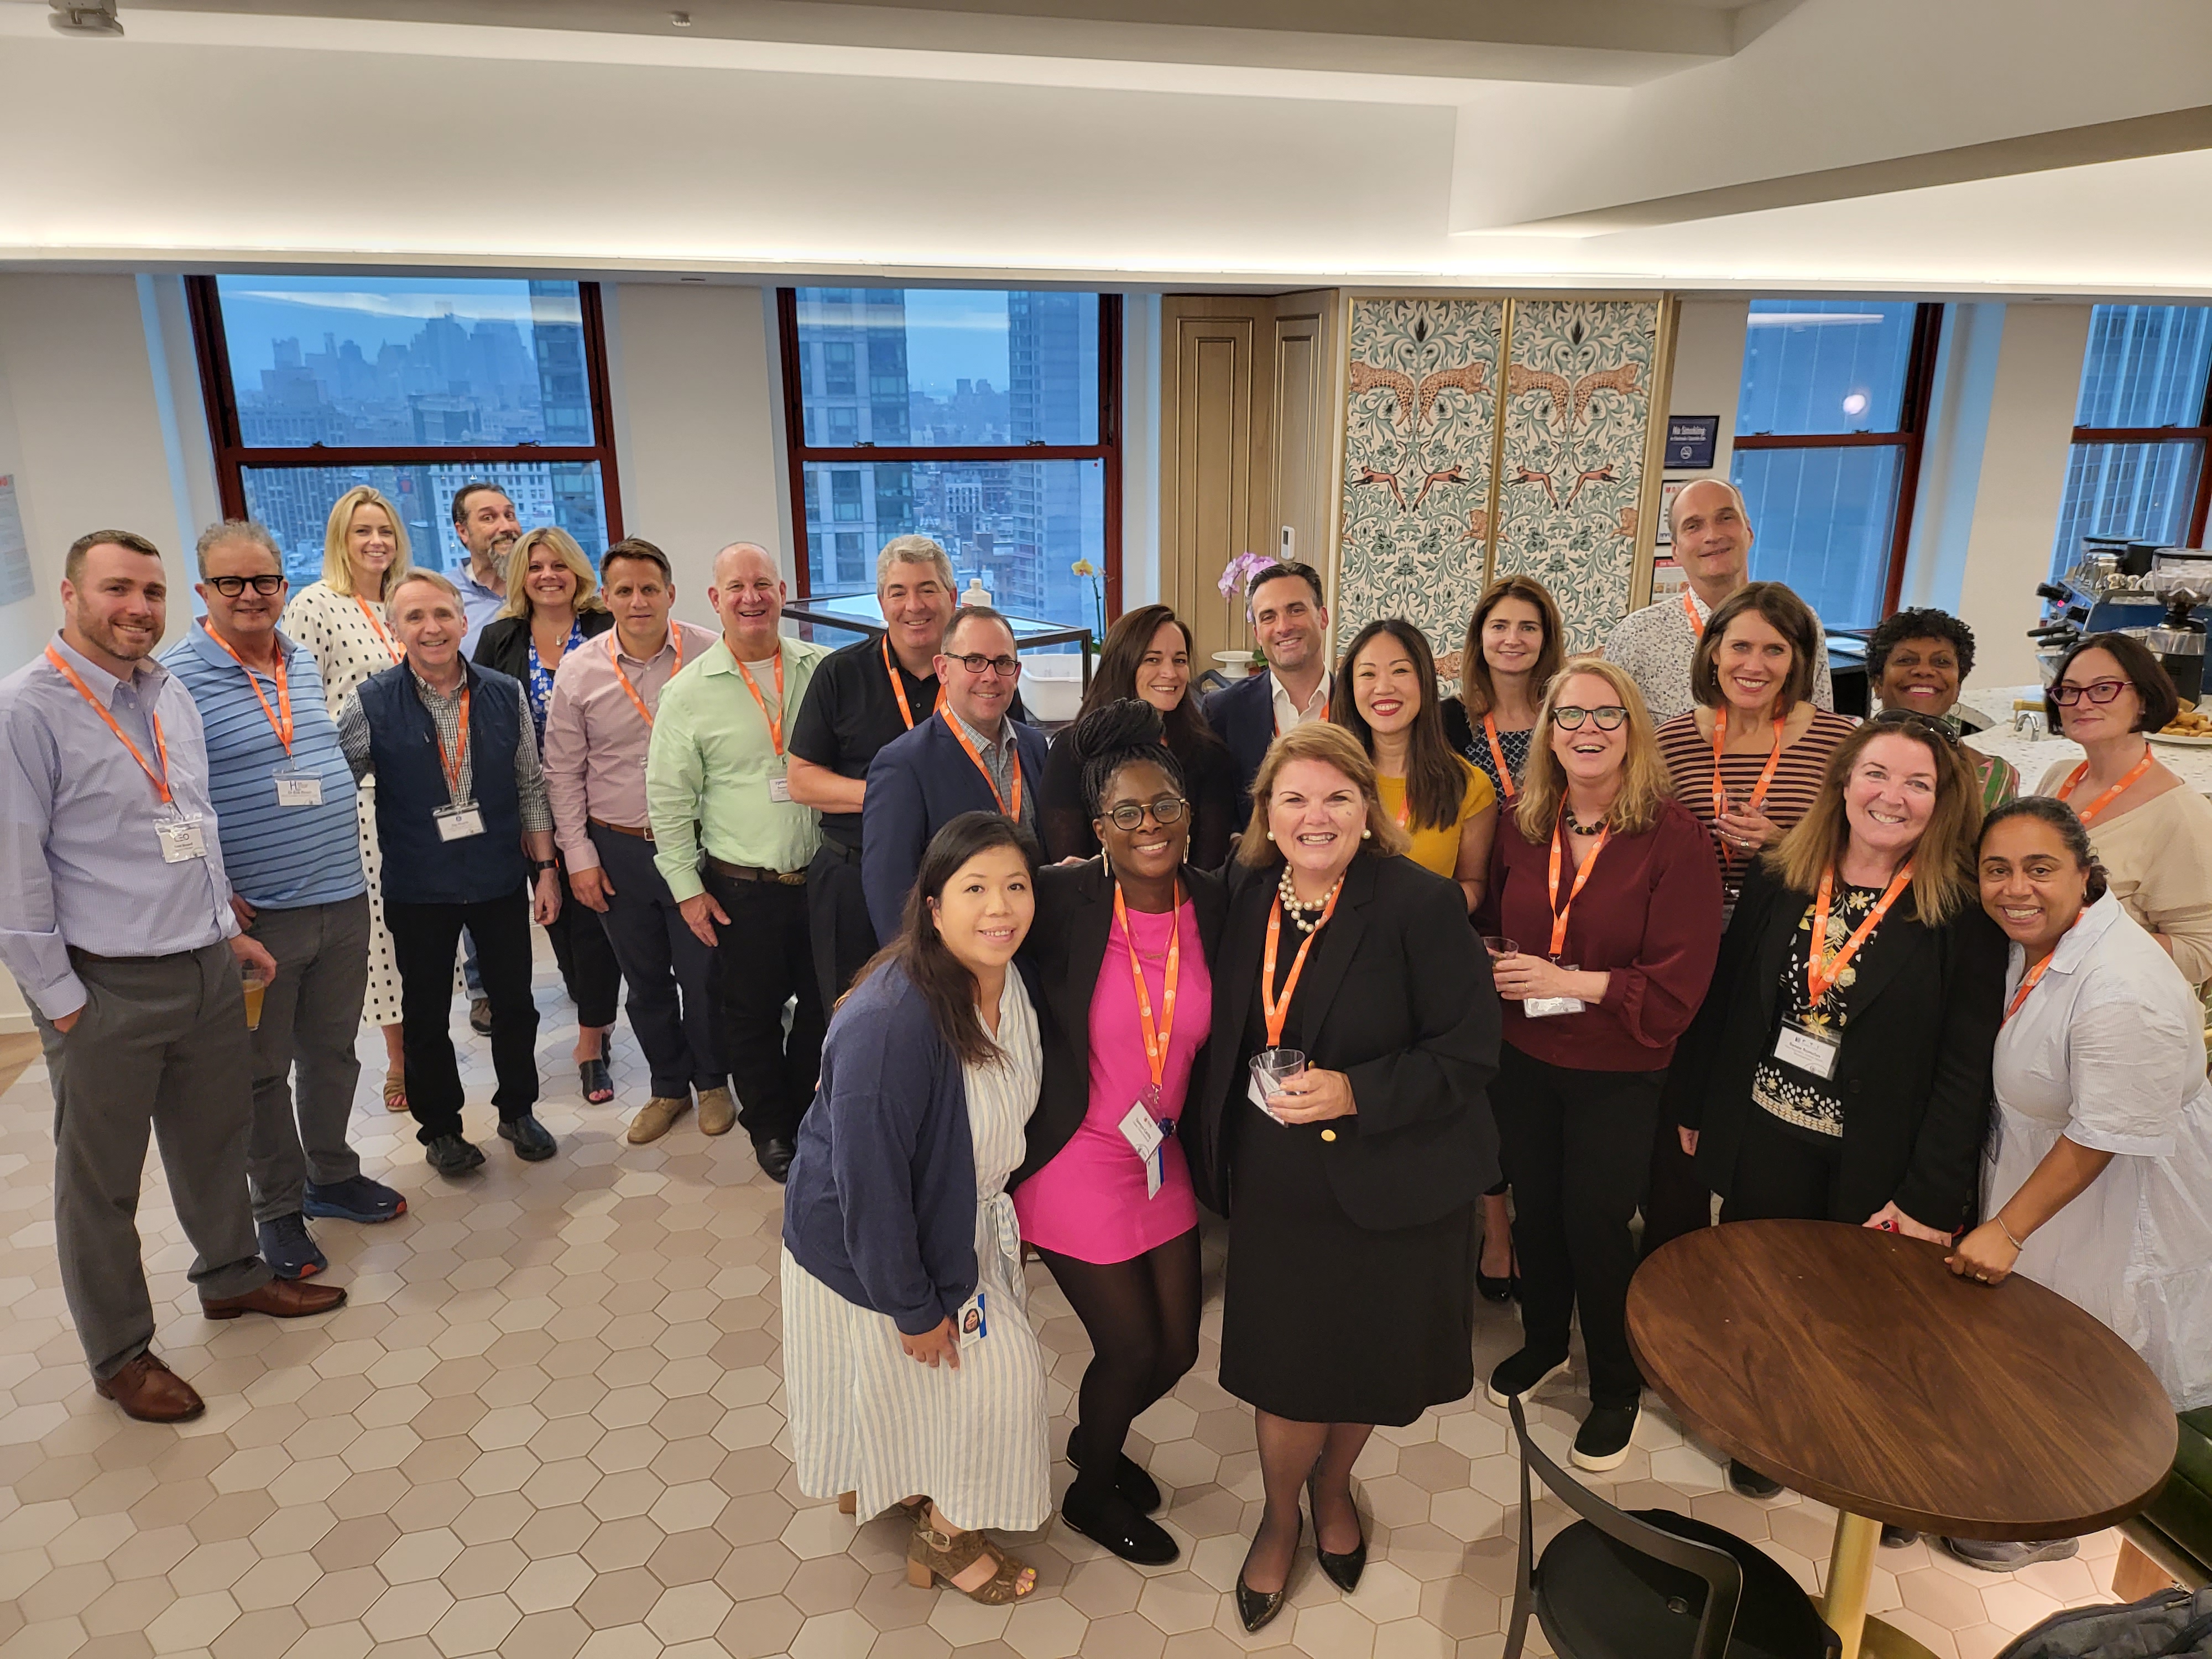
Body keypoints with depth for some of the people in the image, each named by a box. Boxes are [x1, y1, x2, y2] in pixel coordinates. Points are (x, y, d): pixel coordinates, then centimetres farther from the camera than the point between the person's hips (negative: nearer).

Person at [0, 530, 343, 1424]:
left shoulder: (171, 697, 9)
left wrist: (227, 929, 16)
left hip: (207, 971, 7)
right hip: (106, 990, -6)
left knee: (217, 1141, 21)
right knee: (101, 1182, 9)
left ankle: (232, 1275, 42)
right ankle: (121, 1355, 25)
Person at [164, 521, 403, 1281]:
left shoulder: (304, 664, 9)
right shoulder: (176, 679, -11)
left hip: (342, 900, 6)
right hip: (256, 914, -5)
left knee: (333, 1053, 18)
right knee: (263, 1070, 10)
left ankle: (331, 1176, 36)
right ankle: (277, 1210, 25)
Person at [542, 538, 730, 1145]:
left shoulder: (709, 655, -8)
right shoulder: (578, 671, -2)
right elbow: (563, 771, 5)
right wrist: (578, 855, 2)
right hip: (617, 850, 2)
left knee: (701, 975, 6)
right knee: (644, 980, 15)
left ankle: (713, 1083, 30)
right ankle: (669, 1087, 34)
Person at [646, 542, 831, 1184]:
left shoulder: (825, 669, 0)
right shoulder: (688, 691, -4)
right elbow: (668, 799, 0)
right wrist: (687, 887, -3)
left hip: (825, 877, 2)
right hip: (741, 888, -1)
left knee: (827, 1003, 14)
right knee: (754, 1013, 11)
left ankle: (812, 1117, 36)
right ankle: (769, 1126, 33)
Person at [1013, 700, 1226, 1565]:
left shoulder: (1211, 904, -6)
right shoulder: (1063, 899, -20)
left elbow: (1217, 1031, 5)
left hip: (1163, 1160, 5)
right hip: (1075, 1163, -5)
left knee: (1177, 1348, 16)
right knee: (1132, 1347, 7)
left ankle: (1096, 1440, 50)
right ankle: (1091, 1494, 40)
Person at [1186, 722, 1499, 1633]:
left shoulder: (1420, 903, -17)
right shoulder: (1250, 900, -2)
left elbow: (1468, 1052, -16)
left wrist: (1355, 1094, -26)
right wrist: (1215, 1152, 8)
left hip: (1390, 1189, -2)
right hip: (1277, 1189, 3)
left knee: (1366, 1362, 17)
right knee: (1286, 1368, 10)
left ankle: (1332, 1486, 49)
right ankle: (1280, 1518, 40)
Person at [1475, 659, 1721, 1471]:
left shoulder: (1672, 834, -16)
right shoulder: (1523, 826, -2)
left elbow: (1677, 985, -18)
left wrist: (1566, 982, -23)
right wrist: (1497, 970, -7)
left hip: (1618, 1075, -4)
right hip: (1523, 1061, 4)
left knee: (1596, 1223, 6)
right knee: (1534, 1209, 18)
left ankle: (1617, 1387, 32)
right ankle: (1543, 1341, 45)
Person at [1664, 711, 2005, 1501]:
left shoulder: (1963, 916, -11)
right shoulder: (1776, 880, -2)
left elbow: (1967, 1067, -11)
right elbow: (1723, 1000, 5)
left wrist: (1932, 1197, -13)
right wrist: (1690, 1107, 7)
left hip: (1869, 1167, -2)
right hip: (1760, 1140, 3)